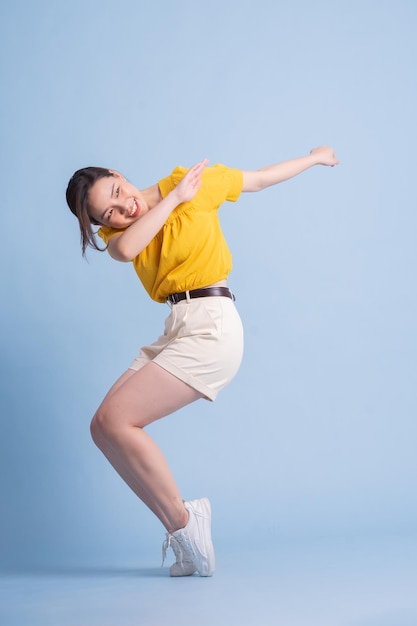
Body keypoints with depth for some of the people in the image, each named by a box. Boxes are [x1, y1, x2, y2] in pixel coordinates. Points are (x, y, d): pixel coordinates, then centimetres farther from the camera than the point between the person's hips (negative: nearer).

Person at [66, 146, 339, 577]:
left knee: (115, 419, -17)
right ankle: (181, 526, 1)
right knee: (104, 428, -4)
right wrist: (175, 198, -10)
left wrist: (314, 157, 27)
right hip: (176, 332, 7)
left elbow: (258, 179, 14)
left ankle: (182, 521, -6)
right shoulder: (118, 234, 10)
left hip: (210, 326, -7)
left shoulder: (190, 180, -2)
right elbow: (126, 249, -16)